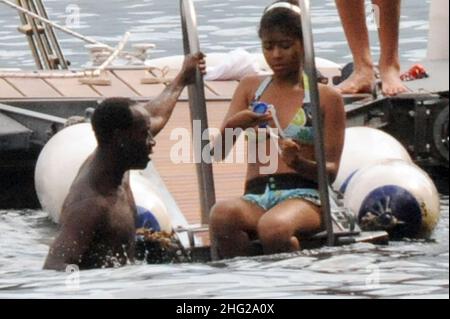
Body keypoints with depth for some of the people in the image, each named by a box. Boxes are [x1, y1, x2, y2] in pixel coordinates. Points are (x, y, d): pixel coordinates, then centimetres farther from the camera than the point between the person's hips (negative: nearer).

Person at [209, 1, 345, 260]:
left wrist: (299, 163, -17)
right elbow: (217, 153, 13)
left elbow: (331, 170, 6)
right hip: (256, 197, 3)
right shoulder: (250, 88, 21)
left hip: (305, 196, -3)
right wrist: (232, 126, -10)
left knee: (273, 226, -40)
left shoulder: (326, 98, 12)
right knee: (222, 214, -36)